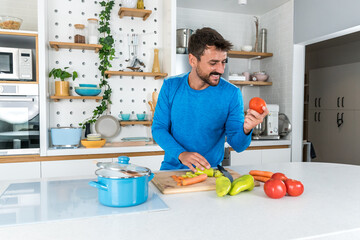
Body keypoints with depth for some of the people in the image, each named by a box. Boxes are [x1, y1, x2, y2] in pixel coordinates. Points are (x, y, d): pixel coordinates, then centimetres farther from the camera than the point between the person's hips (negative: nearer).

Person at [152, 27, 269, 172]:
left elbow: (237, 145, -5)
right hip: (172, 168, 0)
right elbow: (158, 128, -2)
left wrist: (246, 130, -27)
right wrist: (181, 154, -19)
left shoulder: (231, 93, -7)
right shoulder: (171, 86, -2)